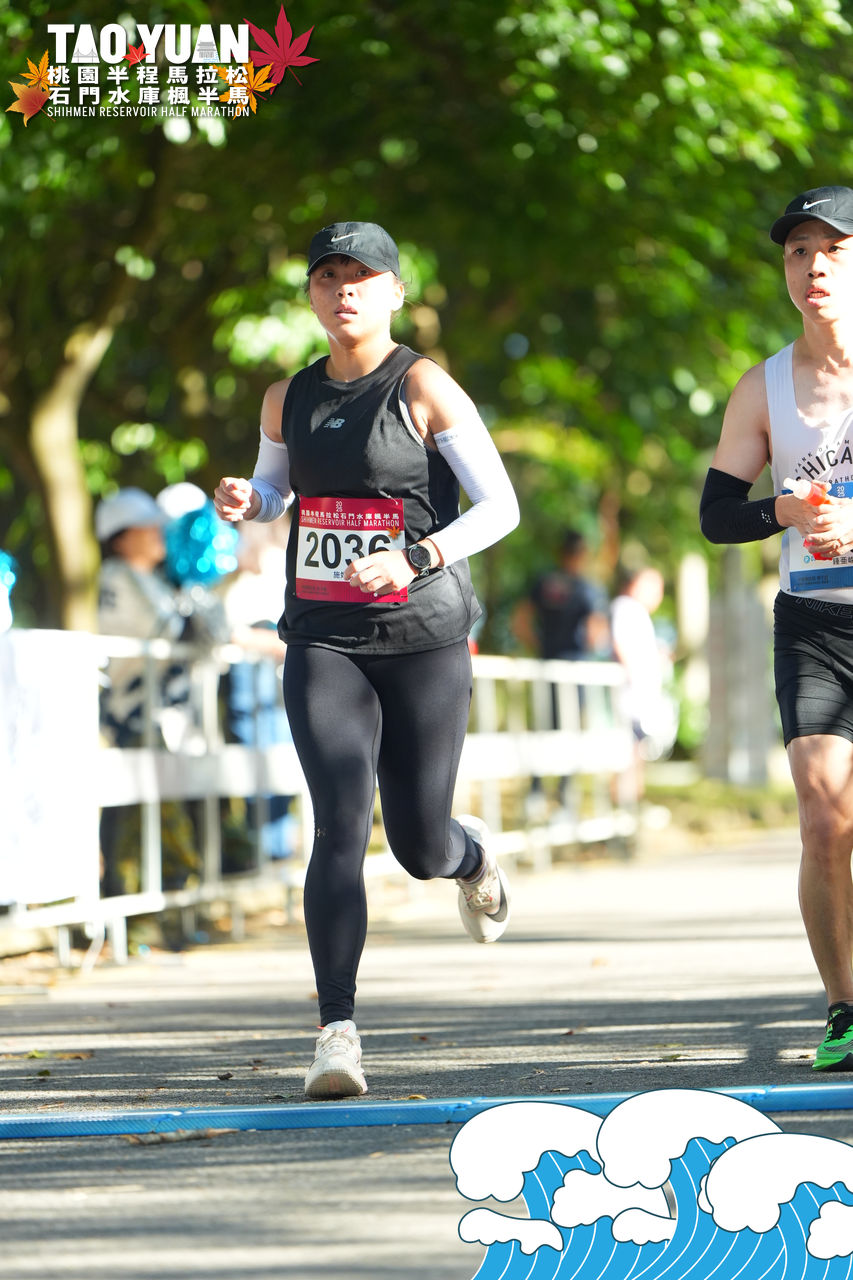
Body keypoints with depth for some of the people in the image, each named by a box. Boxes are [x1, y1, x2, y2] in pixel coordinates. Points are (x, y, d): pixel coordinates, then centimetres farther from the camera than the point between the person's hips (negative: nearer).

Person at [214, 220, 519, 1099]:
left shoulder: (422, 387, -6)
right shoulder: (288, 399, 9)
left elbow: (500, 507, -8)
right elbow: (273, 489, 26)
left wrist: (416, 560, -23)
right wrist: (242, 500, 2)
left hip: (423, 639, -2)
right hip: (322, 639, 2)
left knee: (419, 846, 5)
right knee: (340, 826, -15)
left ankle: (473, 856, 45)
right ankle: (337, 1033, -16)